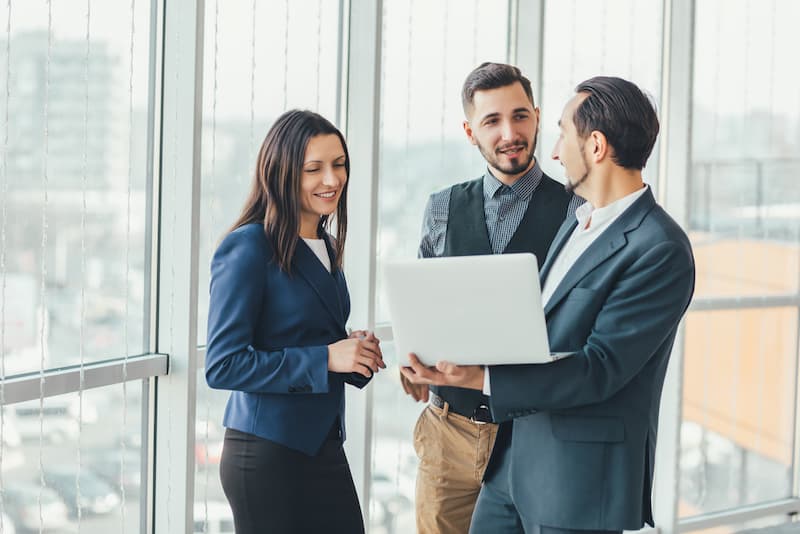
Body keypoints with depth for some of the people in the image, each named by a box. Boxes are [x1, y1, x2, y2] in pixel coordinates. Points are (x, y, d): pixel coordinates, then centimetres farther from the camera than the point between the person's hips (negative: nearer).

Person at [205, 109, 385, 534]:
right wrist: (326, 359, -20)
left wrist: (357, 352, 1)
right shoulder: (248, 248, -12)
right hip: (267, 454, -7)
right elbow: (222, 366, -17)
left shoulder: (326, 248, 12)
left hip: (323, 447, 7)